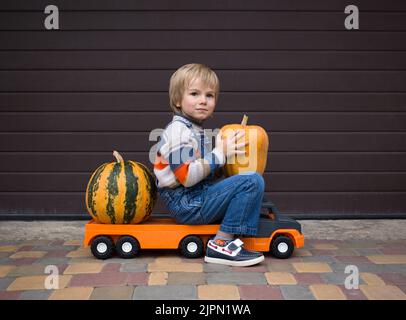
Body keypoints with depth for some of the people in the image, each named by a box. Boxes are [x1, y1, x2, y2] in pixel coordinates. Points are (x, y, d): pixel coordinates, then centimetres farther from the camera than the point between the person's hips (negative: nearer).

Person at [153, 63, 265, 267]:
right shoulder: (178, 131, -15)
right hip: (186, 204, -10)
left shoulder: (196, 130, 17)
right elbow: (187, 177, -24)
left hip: (197, 197, 10)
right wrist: (220, 153, -20)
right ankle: (221, 244, -20)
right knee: (252, 182, -21)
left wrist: (228, 148, 9)